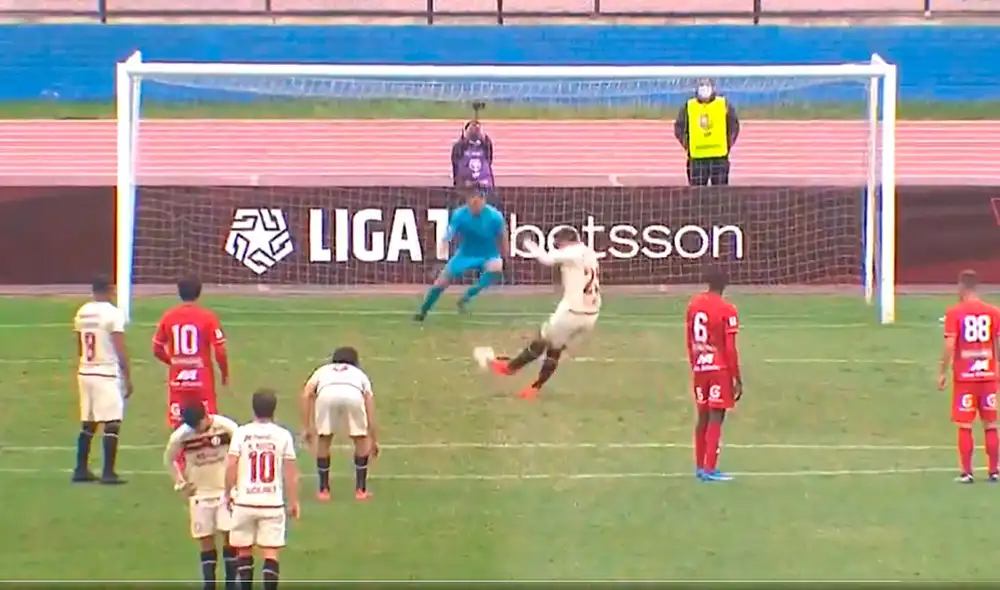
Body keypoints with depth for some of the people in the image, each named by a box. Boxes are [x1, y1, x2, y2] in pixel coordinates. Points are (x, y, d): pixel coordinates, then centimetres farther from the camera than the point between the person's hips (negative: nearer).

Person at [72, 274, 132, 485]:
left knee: (87, 423, 14)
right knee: (112, 424, -2)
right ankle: (108, 473, -6)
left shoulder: (81, 313, 8)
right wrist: (128, 378, -6)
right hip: (107, 374, -6)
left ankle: (81, 469, 16)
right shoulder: (113, 314, -12)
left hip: (85, 373, 6)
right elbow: (121, 351, -13)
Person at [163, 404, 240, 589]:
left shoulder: (225, 427, -17)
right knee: (206, 540, 3)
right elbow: (168, 458, 5)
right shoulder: (181, 435, -13)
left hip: (226, 489, -1)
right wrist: (180, 483, -1)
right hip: (199, 493, 1)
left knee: (230, 536, -5)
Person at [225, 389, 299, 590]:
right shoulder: (283, 436, -3)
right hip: (273, 503, 0)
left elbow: (231, 466, -8)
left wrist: (228, 492, 7)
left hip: (244, 501, 0)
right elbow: (290, 473, -1)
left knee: (244, 552, 13)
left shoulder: (241, 433, -4)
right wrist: (294, 501, 9)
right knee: (271, 555, 1)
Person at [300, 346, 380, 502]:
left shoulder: (322, 371, 40)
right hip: (354, 395, 0)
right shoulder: (360, 374, 41)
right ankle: (360, 489, 22)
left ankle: (323, 490, 22)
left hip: (326, 395, 0)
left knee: (324, 440, 21)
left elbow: (306, 394, 23)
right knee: (361, 440, 23)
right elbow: (370, 409, 39)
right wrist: (374, 440, 47)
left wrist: (307, 428, 22)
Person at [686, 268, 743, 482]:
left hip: (699, 368, 6)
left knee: (703, 416, 15)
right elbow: (730, 349, -13)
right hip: (719, 368, -6)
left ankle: (700, 466, 21)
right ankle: (710, 469, -6)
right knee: (716, 418, -4)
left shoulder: (693, 304, 6)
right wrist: (737, 379, -7)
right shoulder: (727, 310, -13)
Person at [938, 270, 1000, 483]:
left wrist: (942, 372, -4)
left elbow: (949, 346, -12)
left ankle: (967, 472, 0)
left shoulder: (954, 313, -7)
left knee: (965, 426, 2)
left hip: (964, 377, -2)